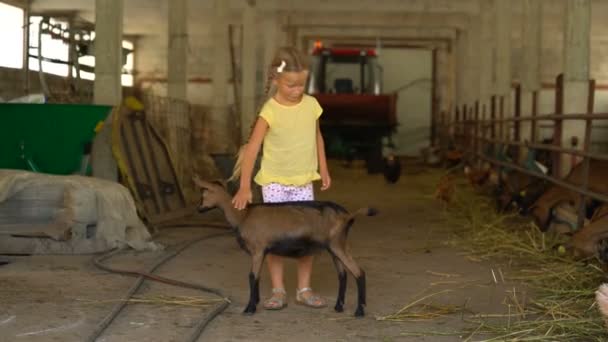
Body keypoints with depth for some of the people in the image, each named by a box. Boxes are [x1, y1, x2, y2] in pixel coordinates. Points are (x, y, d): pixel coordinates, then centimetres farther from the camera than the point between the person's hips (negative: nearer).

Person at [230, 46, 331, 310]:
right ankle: (278, 290, 11)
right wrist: (245, 186, -26)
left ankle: (304, 289, 14)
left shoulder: (311, 105, -3)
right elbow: (252, 148, -20)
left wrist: (323, 169, 14)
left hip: (303, 182, 3)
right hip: (274, 182, -3)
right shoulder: (270, 111, -16)